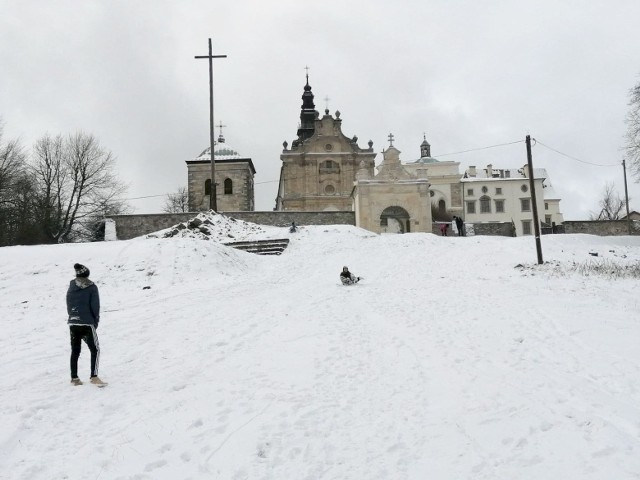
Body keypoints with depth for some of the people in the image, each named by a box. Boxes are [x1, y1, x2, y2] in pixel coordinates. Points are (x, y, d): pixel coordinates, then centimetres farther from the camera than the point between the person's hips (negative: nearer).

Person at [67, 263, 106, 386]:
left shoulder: (71, 288, 8)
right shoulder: (92, 287, -5)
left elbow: (68, 306, 11)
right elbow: (95, 306, -7)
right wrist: (96, 322, 4)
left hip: (73, 323, 5)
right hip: (87, 323, -5)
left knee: (75, 351, 14)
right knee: (95, 350, 2)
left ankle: (74, 378, 17)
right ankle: (94, 376, -10)